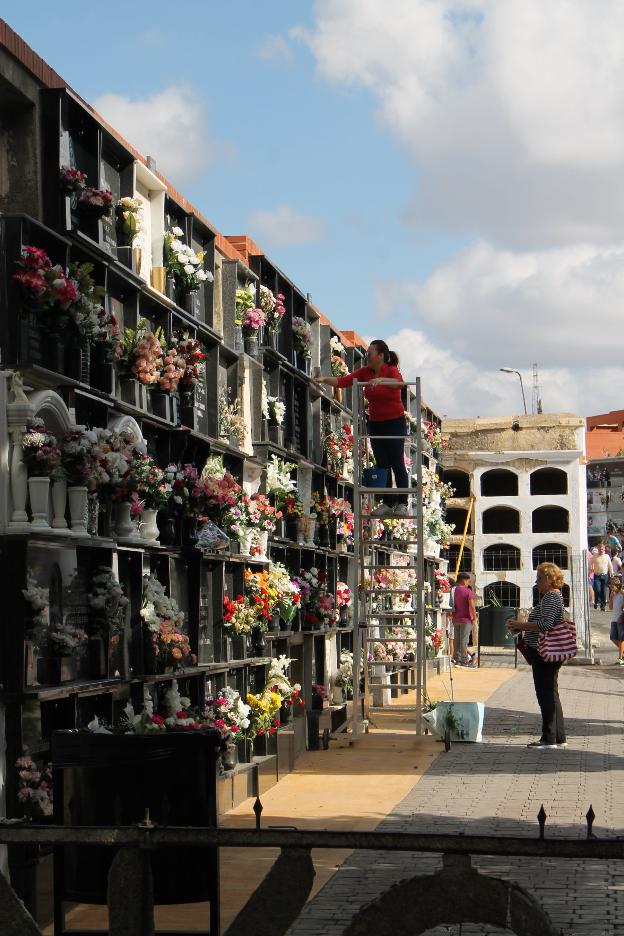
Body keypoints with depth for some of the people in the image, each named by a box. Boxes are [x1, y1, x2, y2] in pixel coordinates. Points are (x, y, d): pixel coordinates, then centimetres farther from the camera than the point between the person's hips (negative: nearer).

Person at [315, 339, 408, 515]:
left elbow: (399, 383, -37)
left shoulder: (392, 370, -14)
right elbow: (343, 381, -6)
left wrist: (381, 380, -53)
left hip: (395, 423, -6)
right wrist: (324, 380, -21)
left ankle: (402, 504, 1)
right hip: (375, 423, 6)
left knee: (397, 463, -4)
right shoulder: (365, 372, 1)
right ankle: (388, 503, 9)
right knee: (381, 464, 5)